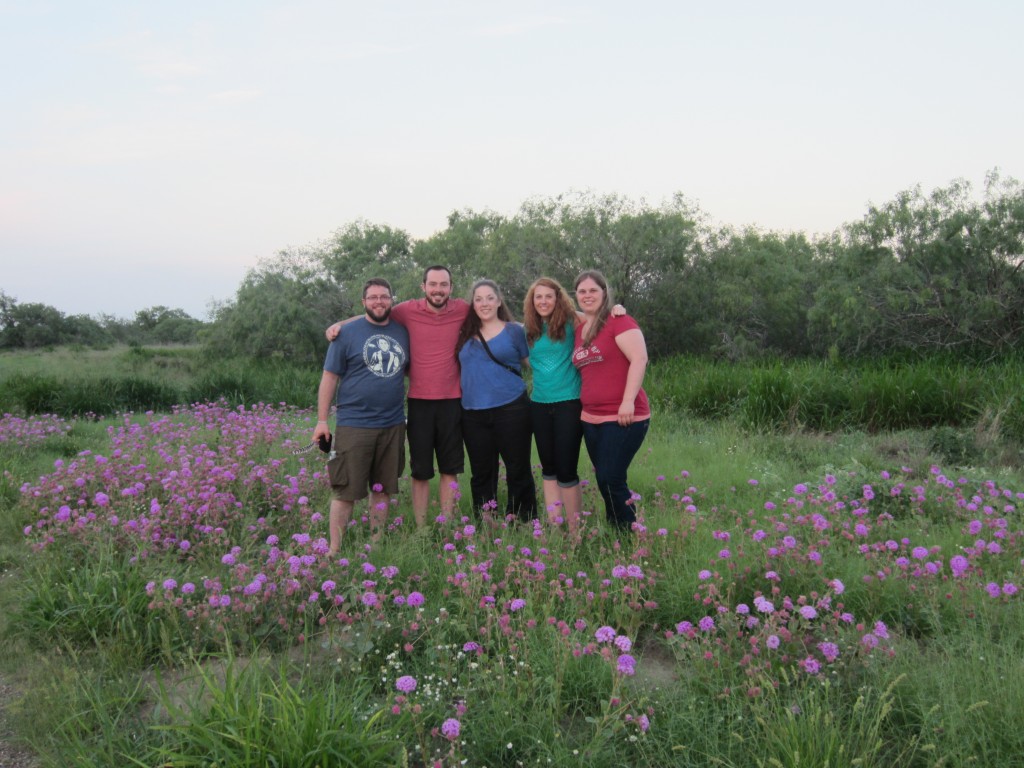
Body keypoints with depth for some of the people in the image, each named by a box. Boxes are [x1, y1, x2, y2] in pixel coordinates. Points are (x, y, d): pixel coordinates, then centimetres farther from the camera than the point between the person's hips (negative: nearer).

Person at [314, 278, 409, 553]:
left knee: (382, 489, 11)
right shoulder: (347, 333, -1)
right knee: (345, 491, -2)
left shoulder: (403, 332, 10)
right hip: (354, 425, -4)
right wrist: (322, 420, -6)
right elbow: (330, 377, -2)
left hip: (393, 425, 4)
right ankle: (334, 551, 9)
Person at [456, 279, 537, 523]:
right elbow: (461, 367, 23)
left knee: (518, 471, 0)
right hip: (473, 414, 3)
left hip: (511, 410, -3)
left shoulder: (514, 331, 4)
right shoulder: (465, 333, 11)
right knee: (481, 473, 10)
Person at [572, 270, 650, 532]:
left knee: (611, 480, -10)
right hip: (591, 418, 7)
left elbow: (639, 359, -17)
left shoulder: (619, 321, -8)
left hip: (623, 418, -7)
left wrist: (628, 401, -22)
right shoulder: (578, 330, 14)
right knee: (605, 481, 11)